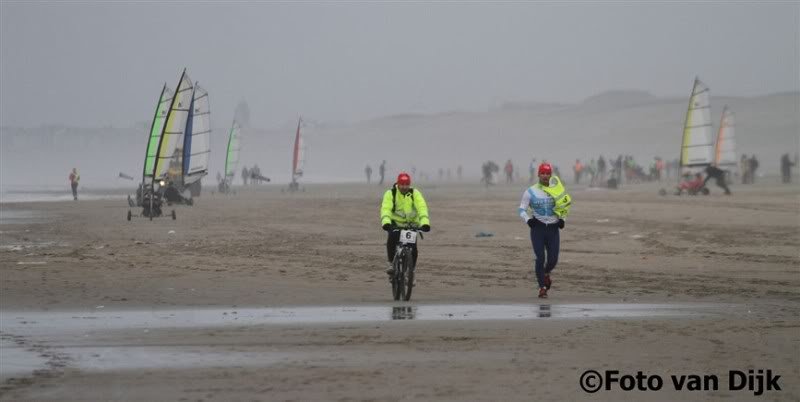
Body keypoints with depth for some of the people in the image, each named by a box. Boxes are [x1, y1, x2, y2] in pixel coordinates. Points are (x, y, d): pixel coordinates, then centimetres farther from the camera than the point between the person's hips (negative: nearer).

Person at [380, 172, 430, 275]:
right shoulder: (390, 193, -9)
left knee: (413, 249, -11)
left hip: (412, 225, 1)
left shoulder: (415, 193, -6)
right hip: (396, 223, -1)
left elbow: (422, 208, -20)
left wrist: (425, 223, -37)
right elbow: (386, 208, -23)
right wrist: (386, 222, -43)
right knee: (392, 238, -31)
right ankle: (391, 263, -17)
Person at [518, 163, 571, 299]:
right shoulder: (530, 192, -1)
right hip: (537, 228, -2)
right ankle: (542, 287, 0)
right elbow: (522, 209, 2)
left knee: (553, 259, -1)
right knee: (540, 258, -10)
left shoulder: (556, 190, 5)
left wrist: (562, 219, 0)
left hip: (553, 228, 2)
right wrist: (528, 219, -17)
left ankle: (546, 273, 33)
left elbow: (564, 206, 17)